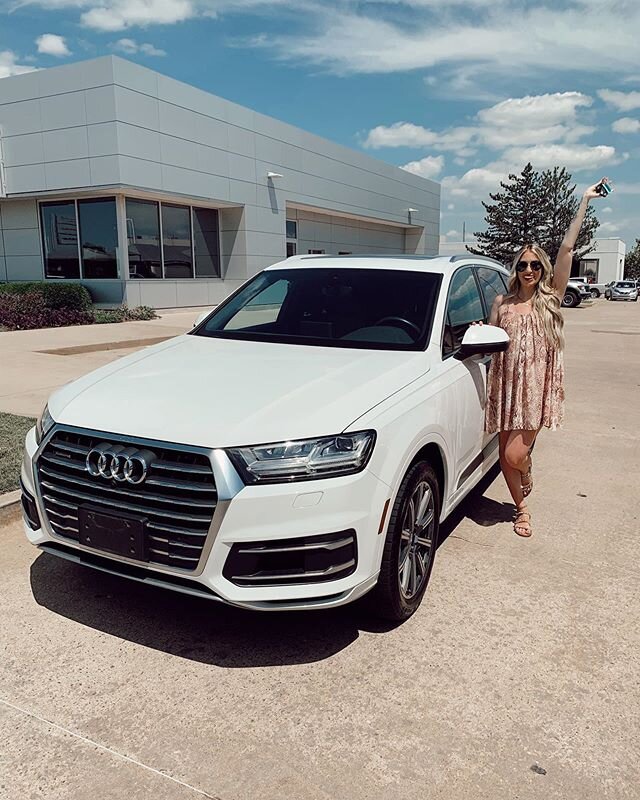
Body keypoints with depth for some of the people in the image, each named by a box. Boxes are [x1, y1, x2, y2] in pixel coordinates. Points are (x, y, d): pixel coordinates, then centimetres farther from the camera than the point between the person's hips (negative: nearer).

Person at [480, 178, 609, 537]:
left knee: (515, 454, -10)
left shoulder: (550, 299, 2)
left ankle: (527, 476, 28)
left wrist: (585, 202, -7)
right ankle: (522, 508, 29)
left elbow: (567, 249, -5)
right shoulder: (502, 303, 8)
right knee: (506, 455, 5)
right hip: (507, 385, 3)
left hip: (538, 387, -2)